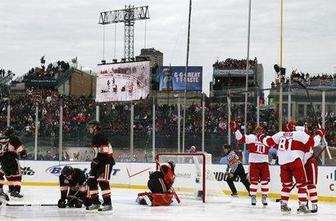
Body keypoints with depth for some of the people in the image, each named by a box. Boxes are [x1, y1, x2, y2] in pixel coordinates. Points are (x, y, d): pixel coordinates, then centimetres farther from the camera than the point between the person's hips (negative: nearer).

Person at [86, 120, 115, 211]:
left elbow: (104, 151, -23)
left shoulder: (100, 136, -15)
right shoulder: (95, 138, 19)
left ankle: (108, 203, -19)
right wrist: (94, 161, 19)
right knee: (91, 181, 8)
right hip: (99, 162, 11)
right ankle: (95, 202, 14)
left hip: (106, 161, -11)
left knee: (103, 181, -18)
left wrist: (96, 160, -20)